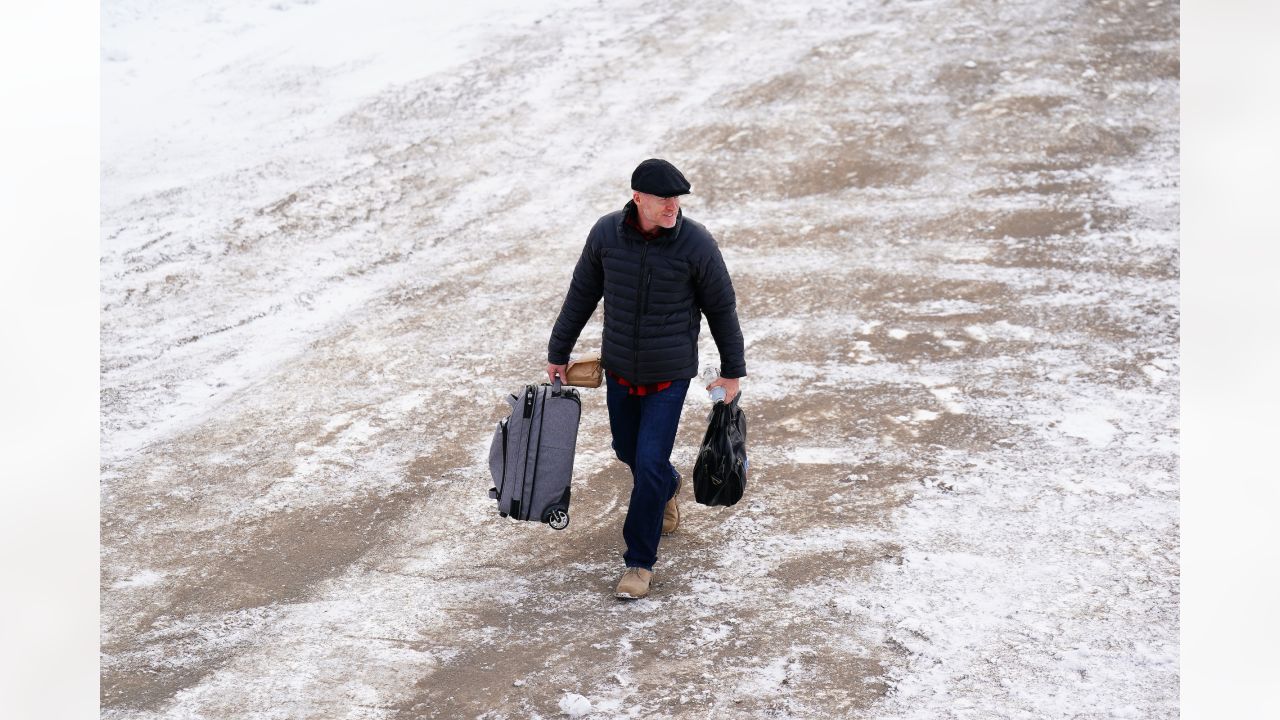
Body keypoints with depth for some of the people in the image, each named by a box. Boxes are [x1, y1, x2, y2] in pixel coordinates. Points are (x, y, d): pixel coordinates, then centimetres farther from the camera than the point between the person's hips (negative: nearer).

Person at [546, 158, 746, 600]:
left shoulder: (696, 244, -17)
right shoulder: (606, 234, -11)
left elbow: (721, 309, -4)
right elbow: (581, 296, 3)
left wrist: (732, 371, 3)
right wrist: (558, 352, 10)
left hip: (670, 375, -3)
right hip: (619, 368, 4)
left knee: (649, 464, -8)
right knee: (628, 450, 21)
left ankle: (639, 562, 7)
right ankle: (667, 487, 56)